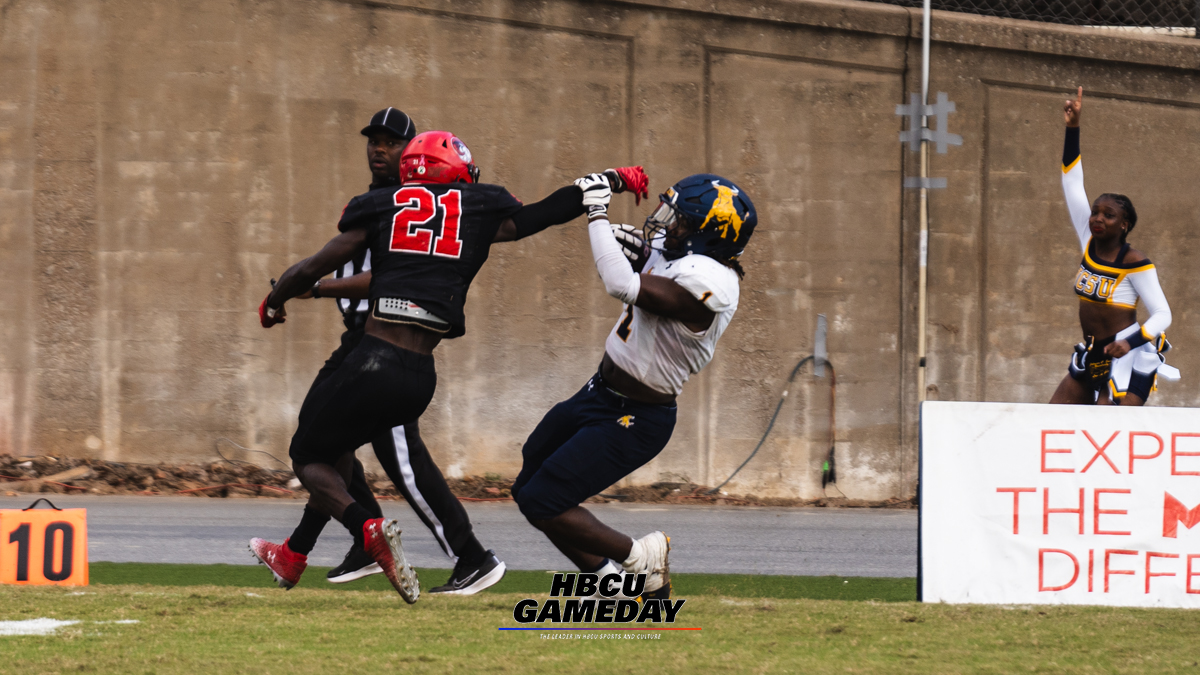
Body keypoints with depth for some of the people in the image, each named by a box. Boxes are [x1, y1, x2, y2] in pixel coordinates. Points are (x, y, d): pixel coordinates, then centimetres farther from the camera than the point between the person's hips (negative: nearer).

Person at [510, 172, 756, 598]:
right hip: (600, 393, 10)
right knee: (527, 487, 16)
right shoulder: (681, 256, -1)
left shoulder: (707, 283, -30)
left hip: (631, 420, -10)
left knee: (541, 504, -8)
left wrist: (598, 214, -30)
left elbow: (622, 286, -39)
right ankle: (615, 583, 20)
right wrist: (638, 253, -3)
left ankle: (639, 557, 8)